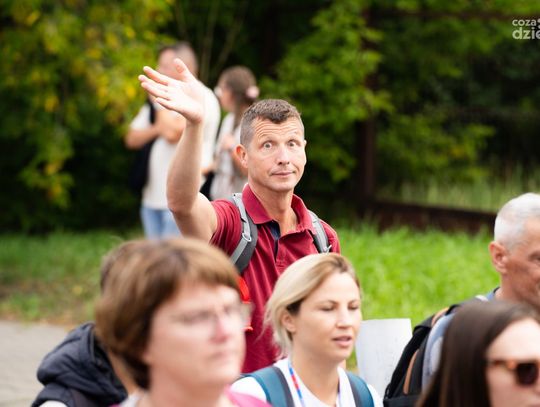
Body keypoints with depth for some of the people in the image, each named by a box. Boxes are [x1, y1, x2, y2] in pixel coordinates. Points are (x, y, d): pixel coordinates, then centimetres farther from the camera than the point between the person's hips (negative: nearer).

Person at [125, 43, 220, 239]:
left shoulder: (202, 98, -7)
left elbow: (173, 133, -20)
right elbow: (131, 139, 14)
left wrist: (160, 102, -5)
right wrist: (155, 129, -6)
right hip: (152, 198, 8)